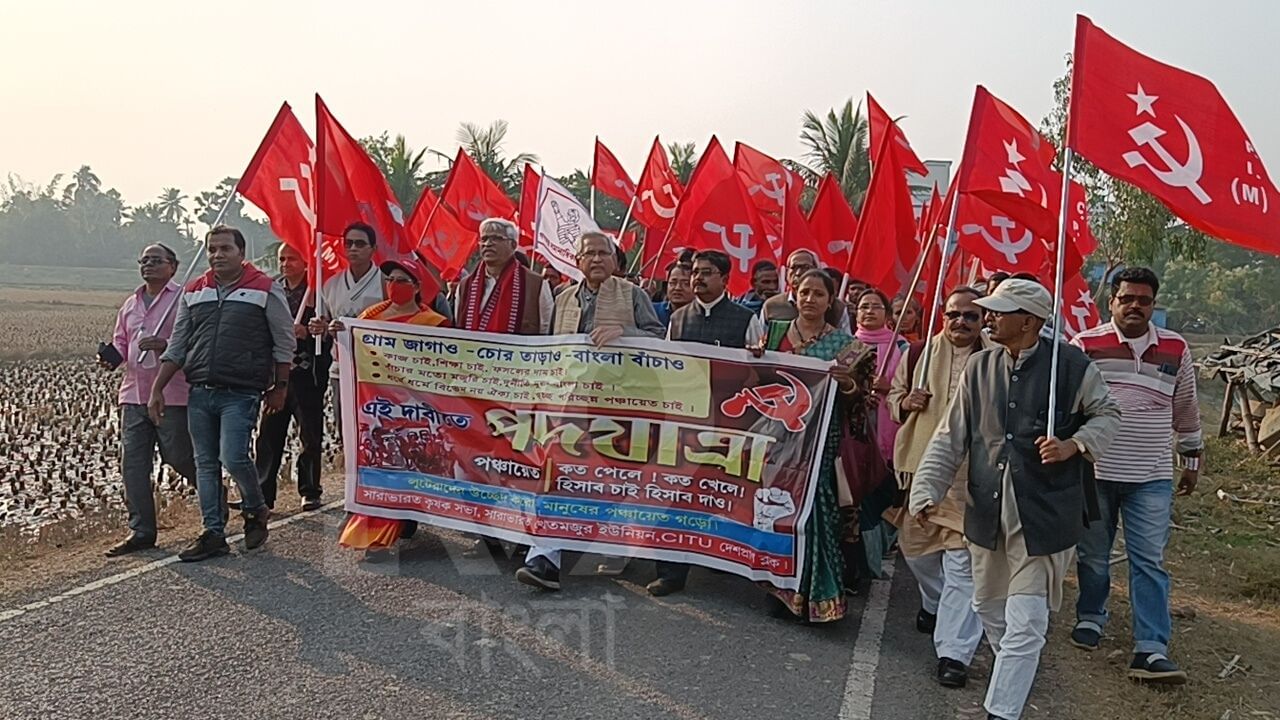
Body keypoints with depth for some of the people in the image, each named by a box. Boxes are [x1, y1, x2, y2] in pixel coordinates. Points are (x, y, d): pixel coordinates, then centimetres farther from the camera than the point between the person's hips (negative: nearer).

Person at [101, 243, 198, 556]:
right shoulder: (131, 304, 19)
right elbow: (120, 340, 26)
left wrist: (165, 345, -25)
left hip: (172, 395, -7)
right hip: (134, 393, 7)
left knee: (181, 458, -1)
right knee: (133, 464, 4)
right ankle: (141, 530, 13)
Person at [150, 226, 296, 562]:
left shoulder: (266, 290, -1)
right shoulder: (193, 292, 13)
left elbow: (284, 343, 2)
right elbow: (177, 345, 15)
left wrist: (279, 389, 1)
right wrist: (157, 389, 11)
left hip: (241, 393, -5)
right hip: (199, 393, 5)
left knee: (233, 457, -16)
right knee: (206, 464, 7)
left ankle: (256, 510, 11)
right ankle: (213, 534, 14)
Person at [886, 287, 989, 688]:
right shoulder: (919, 353, 5)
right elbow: (894, 393, 17)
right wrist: (905, 402, -5)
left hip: (971, 474, -4)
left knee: (963, 561, -7)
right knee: (915, 545, 18)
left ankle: (954, 652, 0)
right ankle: (936, 603, 48)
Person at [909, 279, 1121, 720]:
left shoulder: (1071, 366, -7)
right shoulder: (979, 368, 4)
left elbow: (1107, 415, 7)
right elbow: (950, 439, 5)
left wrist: (1075, 445, -12)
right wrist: (927, 491, -4)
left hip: (1045, 513, -5)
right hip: (988, 511, 5)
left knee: (1024, 624, -5)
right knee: (988, 607, 21)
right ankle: (1016, 675, 48)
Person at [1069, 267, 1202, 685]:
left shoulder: (1175, 349, 5)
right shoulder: (1085, 345, -4)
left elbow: (1186, 409, 15)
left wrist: (1192, 460, 19)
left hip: (1152, 477, 1)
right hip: (1093, 472, -1)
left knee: (1149, 562, -2)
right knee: (1092, 555, 12)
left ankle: (1151, 649, -2)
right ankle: (1090, 617, 34)